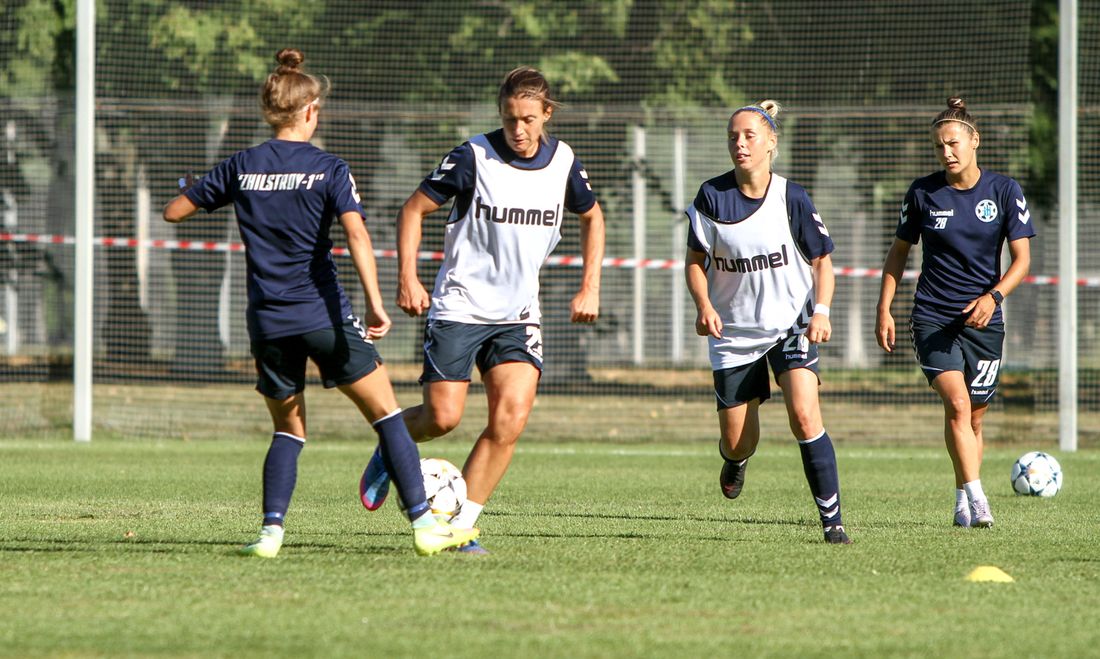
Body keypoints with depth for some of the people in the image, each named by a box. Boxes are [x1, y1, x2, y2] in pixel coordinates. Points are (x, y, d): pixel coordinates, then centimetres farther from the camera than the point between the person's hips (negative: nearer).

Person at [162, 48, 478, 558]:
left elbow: (173, 212, 11)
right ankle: (423, 523, 2)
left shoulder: (241, 167, 4)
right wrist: (375, 304, -21)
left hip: (268, 320, 3)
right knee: (386, 413, 8)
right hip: (323, 314, -3)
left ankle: (271, 530, 0)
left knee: (289, 429, 18)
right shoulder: (328, 169, -4)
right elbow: (356, 234, -17)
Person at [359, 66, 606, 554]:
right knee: (442, 417, -10)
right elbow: (414, 209, -3)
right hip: (459, 308, -3)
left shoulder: (563, 162, 1)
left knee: (512, 417, -14)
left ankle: (460, 524, -7)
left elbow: (591, 217, 20)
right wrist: (407, 278, -13)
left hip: (517, 313, 3)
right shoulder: (474, 157, -11)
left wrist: (590, 288, 12)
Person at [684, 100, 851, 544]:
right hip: (733, 332, 2)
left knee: (804, 416, -22)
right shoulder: (712, 196, -6)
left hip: (791, 324, -2)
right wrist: (704, 306, -15)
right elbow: (695, 260, 3)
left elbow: (822, 260, 1)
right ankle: (735, 460, 46)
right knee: (737, 440, 6)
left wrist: (821, 312, -14)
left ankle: (832, 518, -14)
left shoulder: (791, 198, -8)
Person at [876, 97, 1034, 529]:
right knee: (956, 401, -20)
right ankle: (975, 498, -25)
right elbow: (899, 252, 12)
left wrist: (993, 296, -19)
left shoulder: (1004, 192, -1)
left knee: (974, 415, 6)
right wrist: (884, 309, 6)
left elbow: (1022, 258, -3)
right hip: (932, 317, -1)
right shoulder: (924, 193, 1)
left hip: (983, 319, 1)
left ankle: (962, 504, 21)